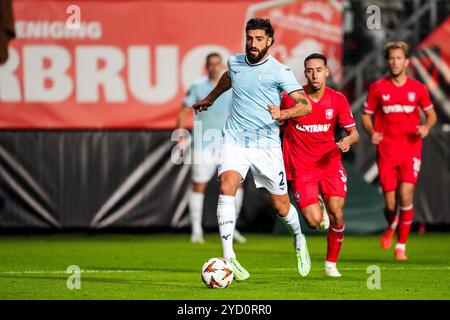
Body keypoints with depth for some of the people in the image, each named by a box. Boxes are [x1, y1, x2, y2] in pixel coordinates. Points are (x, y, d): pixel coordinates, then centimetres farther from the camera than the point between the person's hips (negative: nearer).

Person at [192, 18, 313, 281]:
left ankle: (299, 240, 40)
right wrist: (210, 98, 46)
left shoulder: (279, 72, -7)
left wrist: (283, 114, -30)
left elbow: (305, 105, -11)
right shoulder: (235, 63, 6)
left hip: (266, 146, -2)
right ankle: (229, 257, -28)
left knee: (281, 207, 5)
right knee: (227, 188, -24)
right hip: (235, 142, 2)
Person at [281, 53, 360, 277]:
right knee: (314, 221, -13)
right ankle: (315, 204, 26)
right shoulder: (291, 98, -9)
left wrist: (349, 140, -20)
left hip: (330, 163, 2)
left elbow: (353, 132, 2)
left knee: (336, 215, -10)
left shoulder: (338, 100, -3)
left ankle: (331, 264, 10)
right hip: (300, 167, -2)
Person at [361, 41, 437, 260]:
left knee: (405, 196, -16)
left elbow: (431, 114, 14)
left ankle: (401, 246, -1)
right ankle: (392, 226, 36)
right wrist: (372, 132, -11)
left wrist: (426, 127, -8)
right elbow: (366, 115, 9)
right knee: (390, 204, -2)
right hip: (386, 152, 0)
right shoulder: (377, 88, 2)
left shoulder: (418, 88, 3)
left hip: (411, 150, 0)